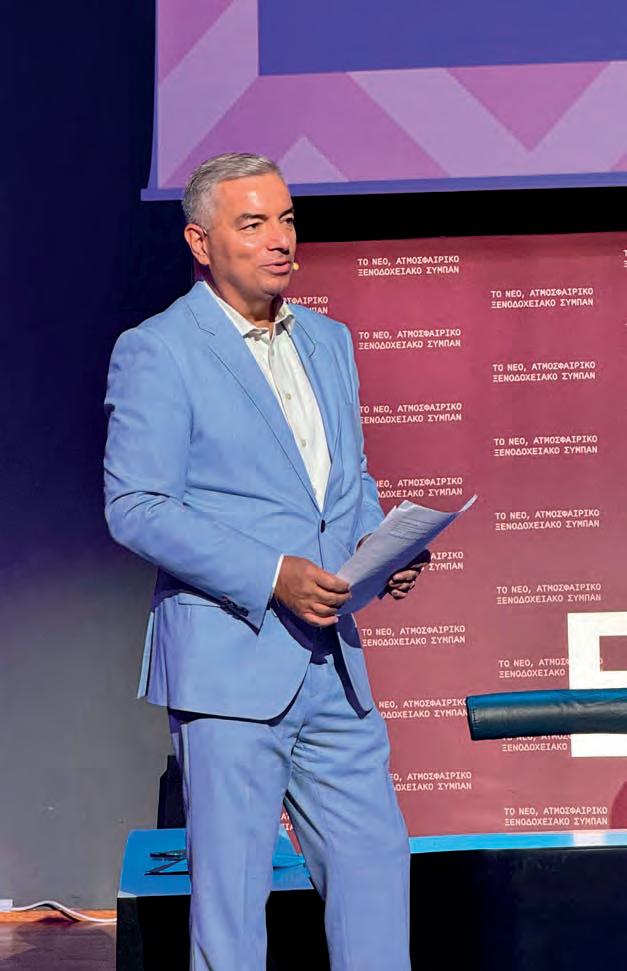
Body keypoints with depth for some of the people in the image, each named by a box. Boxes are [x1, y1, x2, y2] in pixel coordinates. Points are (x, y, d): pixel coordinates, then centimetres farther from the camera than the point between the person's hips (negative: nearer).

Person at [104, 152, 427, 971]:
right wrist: (273, 575, -20)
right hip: (228, 663, -6)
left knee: (376, 862, 9)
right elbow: (136, 509, -12)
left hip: (331, 659, 6)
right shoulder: (155, 352, -7)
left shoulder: (329, 341, 14)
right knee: (231, 889, 2)